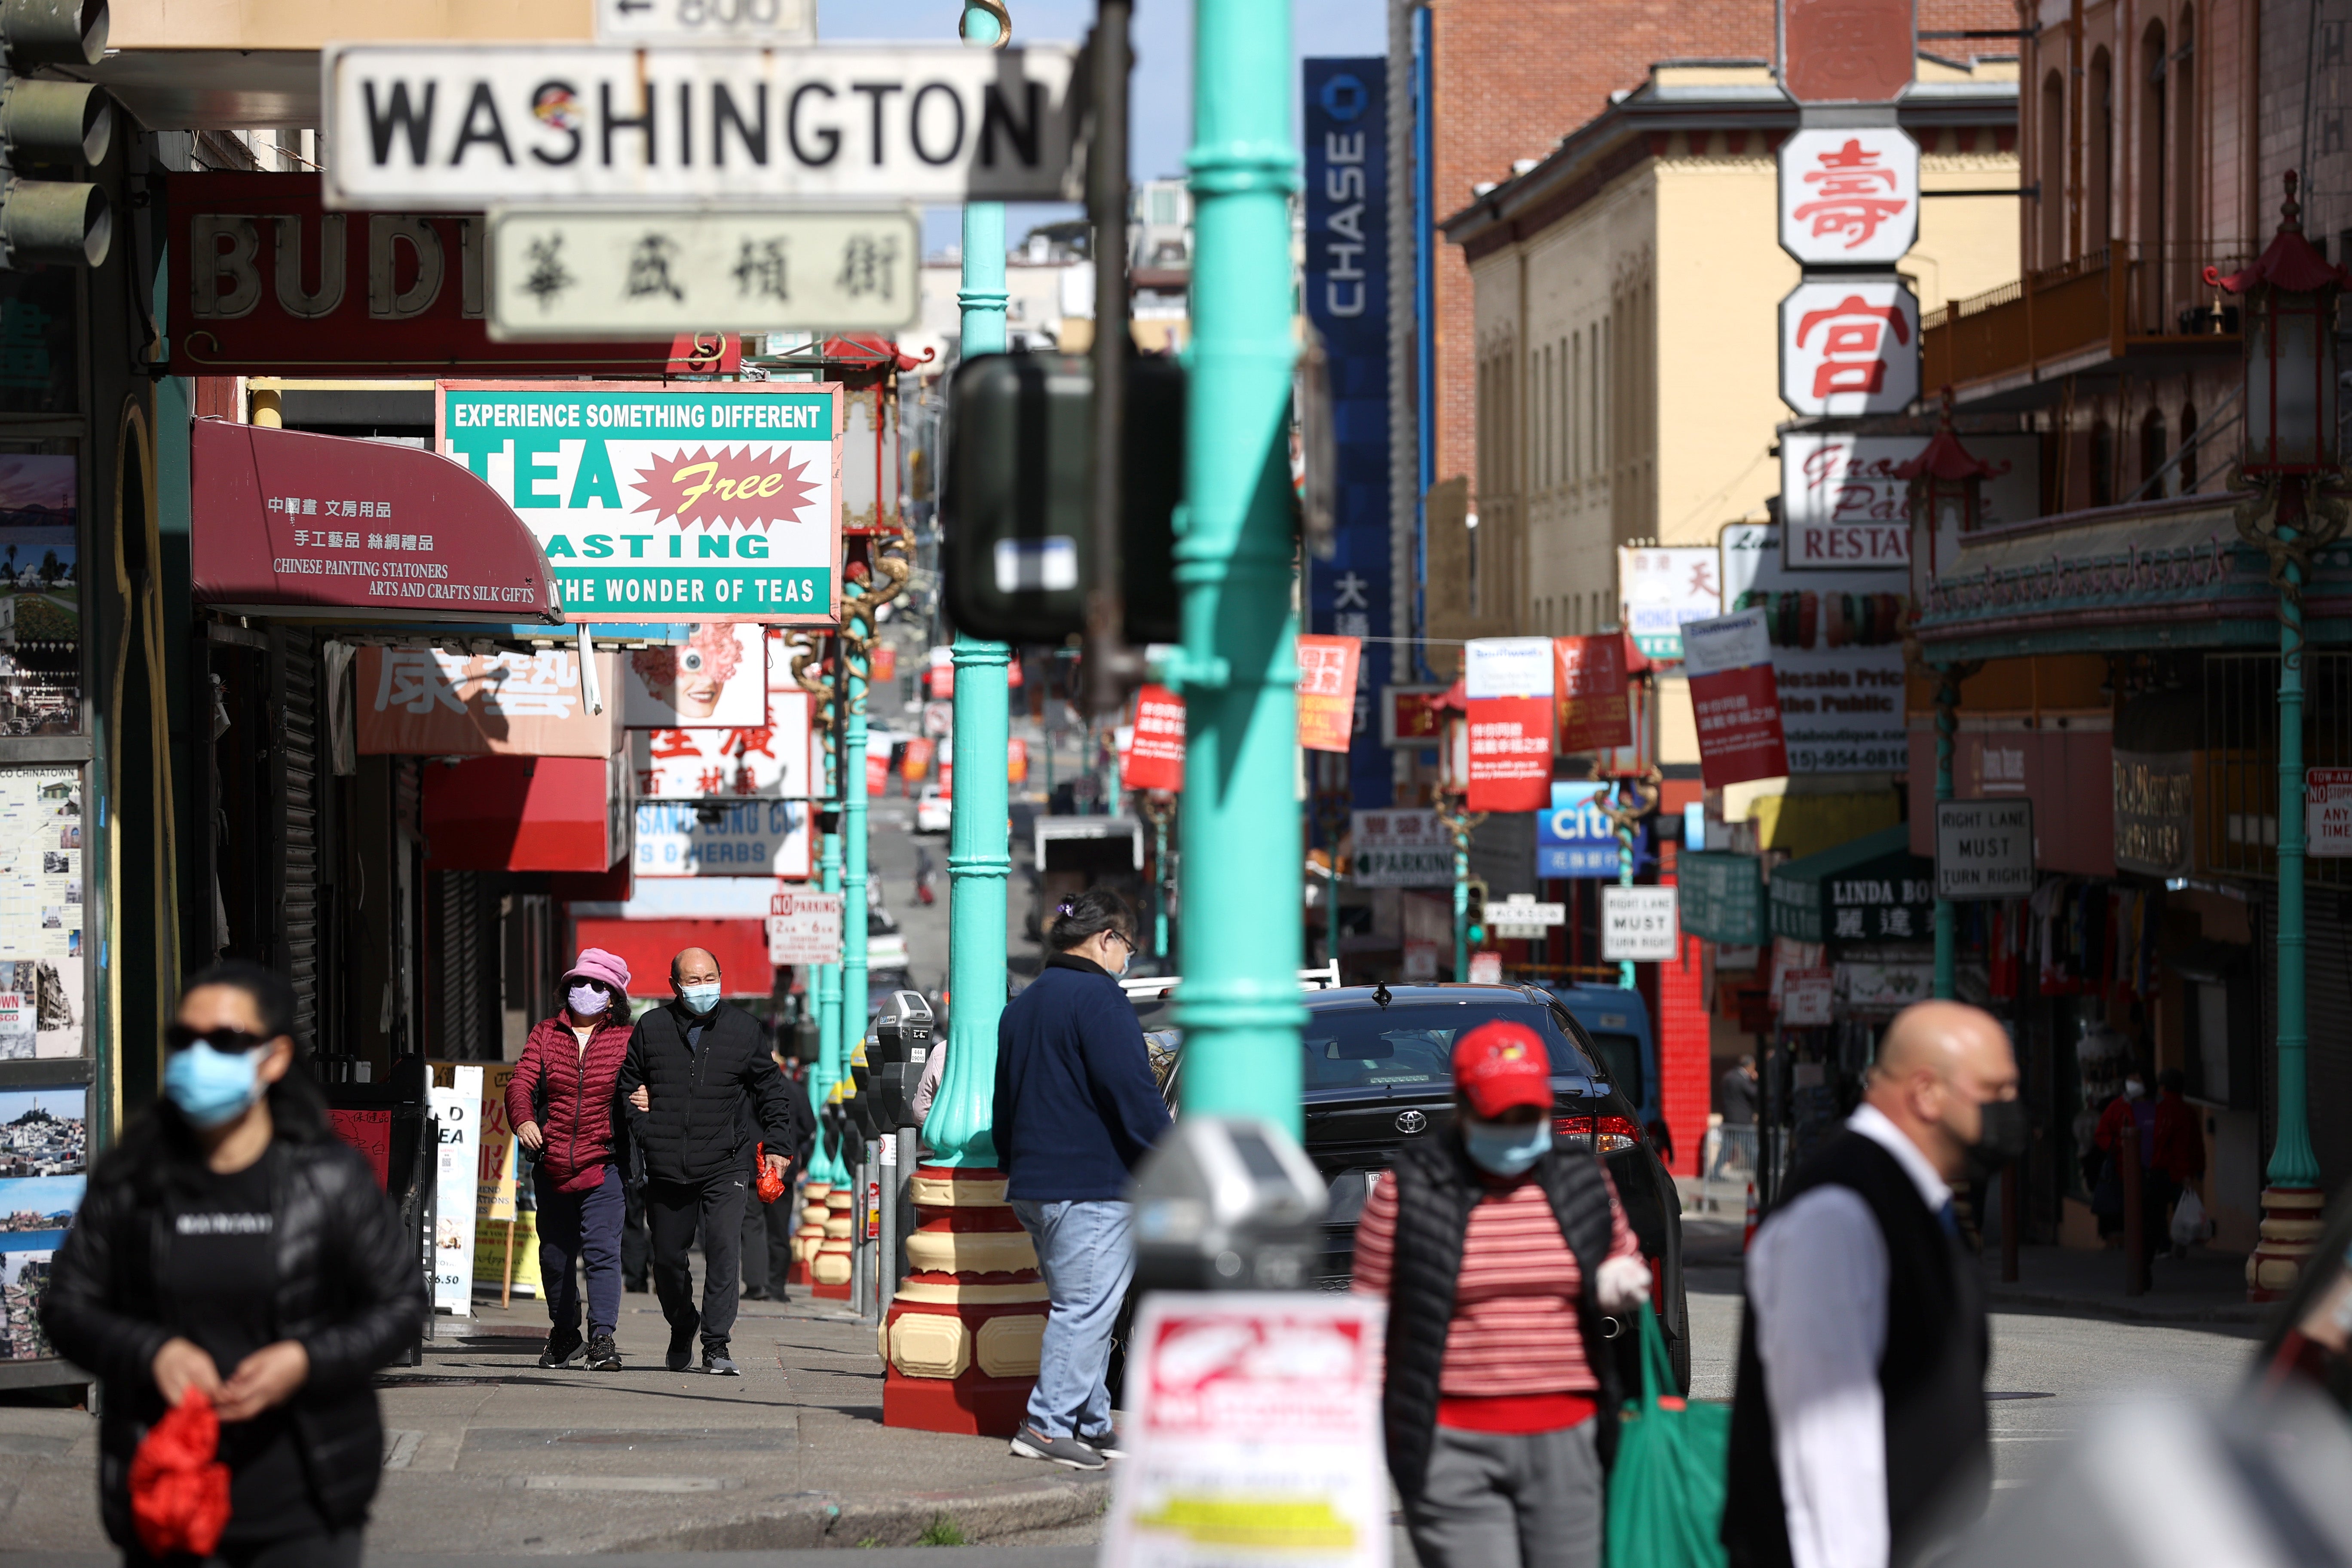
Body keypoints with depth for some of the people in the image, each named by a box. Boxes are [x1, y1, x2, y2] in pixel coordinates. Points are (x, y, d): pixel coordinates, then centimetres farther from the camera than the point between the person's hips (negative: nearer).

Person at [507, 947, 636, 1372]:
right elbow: (521, 1081, -3)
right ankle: (565, 1335, 32)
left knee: (601, 1249, -16)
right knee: (555, 1254, 14)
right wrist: (523, 1119, -23)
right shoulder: (546, 1034, 8)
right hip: (552, 1164, 3)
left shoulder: (626, 1039, 3)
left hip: (603, 1165, -3)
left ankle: (603, 1338, -20)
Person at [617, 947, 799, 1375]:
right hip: (666, 1170, 2)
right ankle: (681, 1331, 35)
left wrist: (777, 1146, 6)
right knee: (667, 1256, 11)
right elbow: (627, 1082, 16)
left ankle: (716, 1346, -14)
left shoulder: (741, 1029, 3)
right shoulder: (651, 1029, 4)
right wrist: (644, 1131, 0)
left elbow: (770, 1090, 13)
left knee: (724, 1250, -16)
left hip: (725, 1167, -2)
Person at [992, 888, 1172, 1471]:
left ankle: (1091, 1424, 15)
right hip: (1094, 1183, -9)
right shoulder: (1098, 998, -11)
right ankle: (1047, 1423, -13)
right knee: (1088, 1307, -8)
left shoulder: (1023, 1006, 18)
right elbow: (1132, 1094, -17)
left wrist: (1018, 1170, 31)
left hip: (1035, 1184, 10)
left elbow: (1004, 1104, 24)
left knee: (1078, 1306, 14)